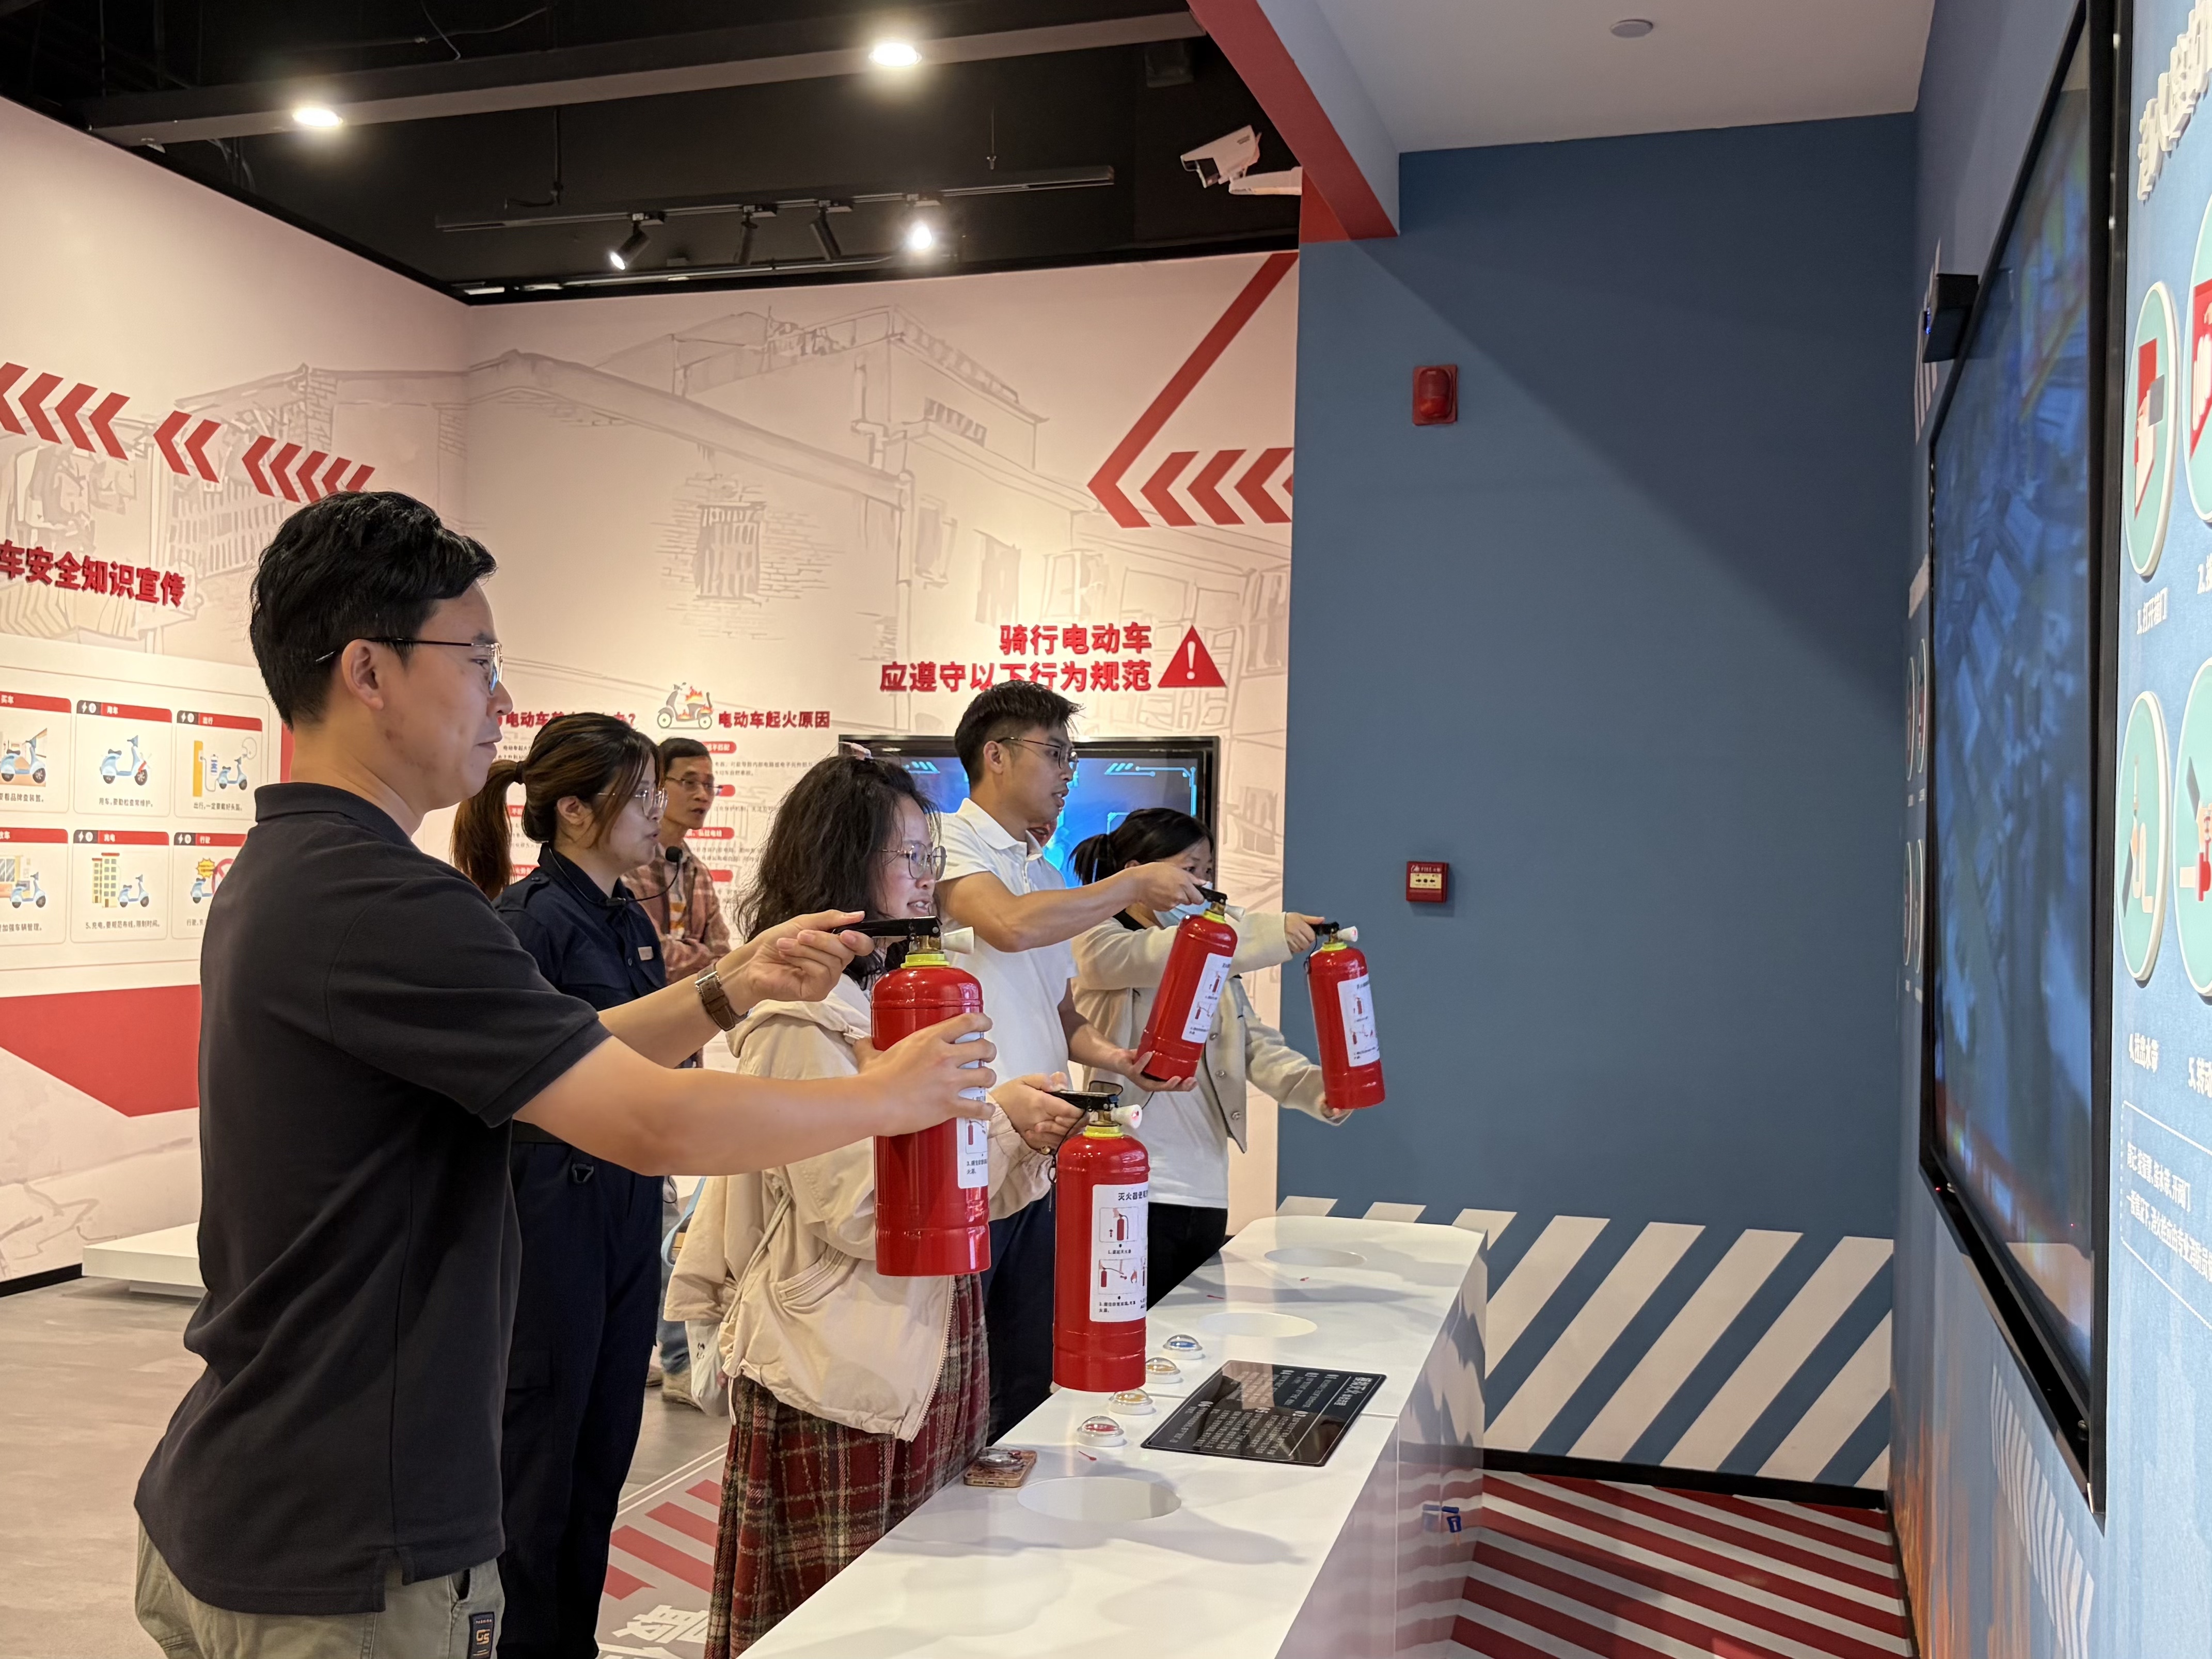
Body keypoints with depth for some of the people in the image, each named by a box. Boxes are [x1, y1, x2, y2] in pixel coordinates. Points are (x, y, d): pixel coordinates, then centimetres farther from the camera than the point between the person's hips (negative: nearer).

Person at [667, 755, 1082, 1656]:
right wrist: (993, 1119, -16)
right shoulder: (803, 1021, -17)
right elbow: (860, 1212, -22)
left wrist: (1031, 1139, -1)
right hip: (843, 1385, -9)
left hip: (913, 1368, 9)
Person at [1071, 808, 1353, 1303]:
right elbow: (1151, 956, -24)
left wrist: (1317, 1087, -12)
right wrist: (1272, 934, -31)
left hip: (1206, 1192, 7)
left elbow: (1257, 1043, 9)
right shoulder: (1098, 943, -2)